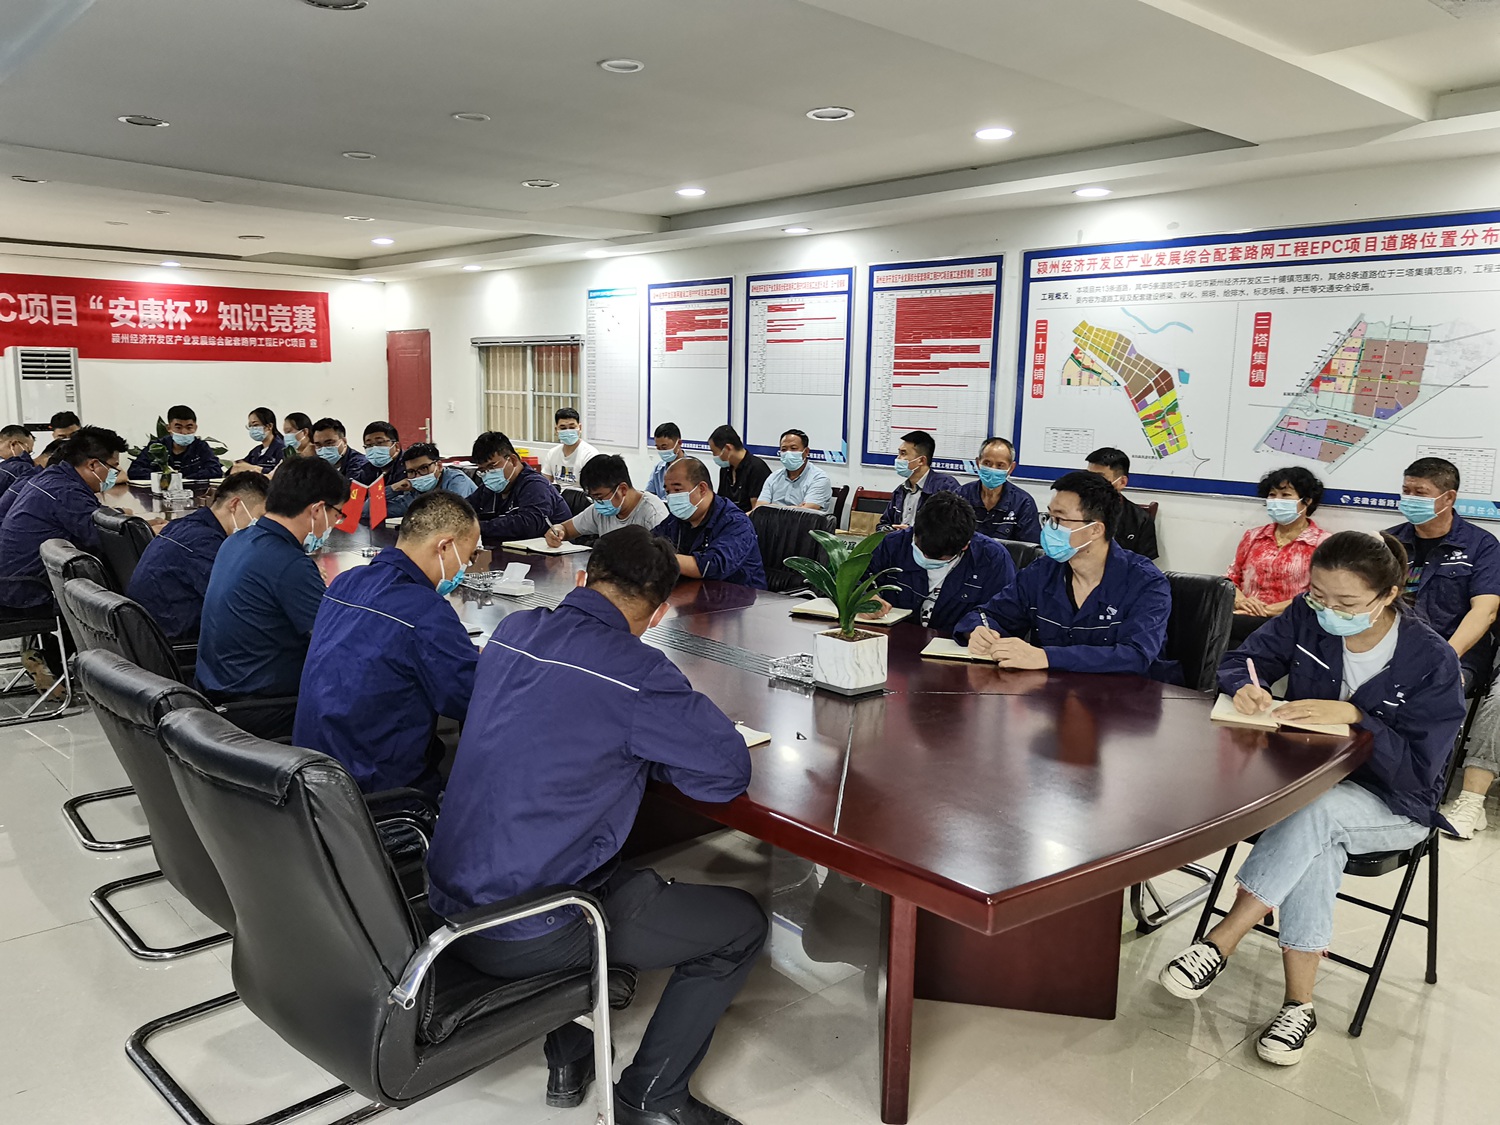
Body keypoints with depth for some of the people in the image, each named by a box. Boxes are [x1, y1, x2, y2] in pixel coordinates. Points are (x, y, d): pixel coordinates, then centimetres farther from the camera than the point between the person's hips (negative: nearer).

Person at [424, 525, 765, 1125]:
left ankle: (568, 1060, 36)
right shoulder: (636, 672, -21)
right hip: (523, 938, -8)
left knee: (632, 880, 35)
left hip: (449, 906, 8)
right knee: (742, 925, 6)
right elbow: (731, 770, -13)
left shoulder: (511, 631, 1)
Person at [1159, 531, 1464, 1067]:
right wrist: (1247, 686, -24)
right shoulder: (1308, 617, -6)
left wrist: (1352, 716, -31)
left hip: (1393, 806, -3)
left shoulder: (1432, 662, -16)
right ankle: (1298, 1004, -25)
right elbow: (1240, 660, 0)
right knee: (1319, 845, -33)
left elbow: (1417, 770, -17)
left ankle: (1220, 942, -31)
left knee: (1315, 808, -37)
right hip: (1306, 777, 3)